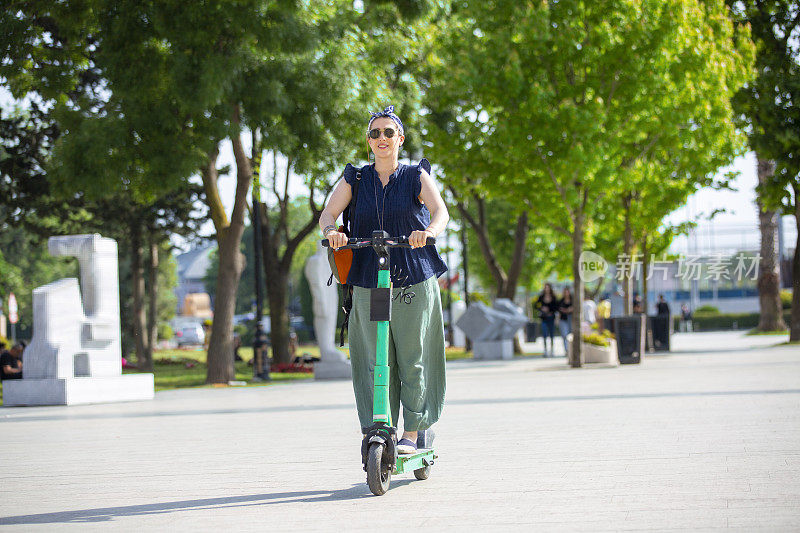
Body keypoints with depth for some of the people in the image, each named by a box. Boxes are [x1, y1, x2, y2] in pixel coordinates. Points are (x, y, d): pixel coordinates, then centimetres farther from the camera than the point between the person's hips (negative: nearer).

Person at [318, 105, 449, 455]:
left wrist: (429, 230, -34)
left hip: (414, 281, -1)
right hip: (368, 281, 2)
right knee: (375, 363, -1)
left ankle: (412, 434, 10)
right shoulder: (356, 179, 11)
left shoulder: (416, 176, 5)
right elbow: (328, 213, -1)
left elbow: (440, 211, -11)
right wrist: (331, 231, -25)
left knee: (412, 359, -1)